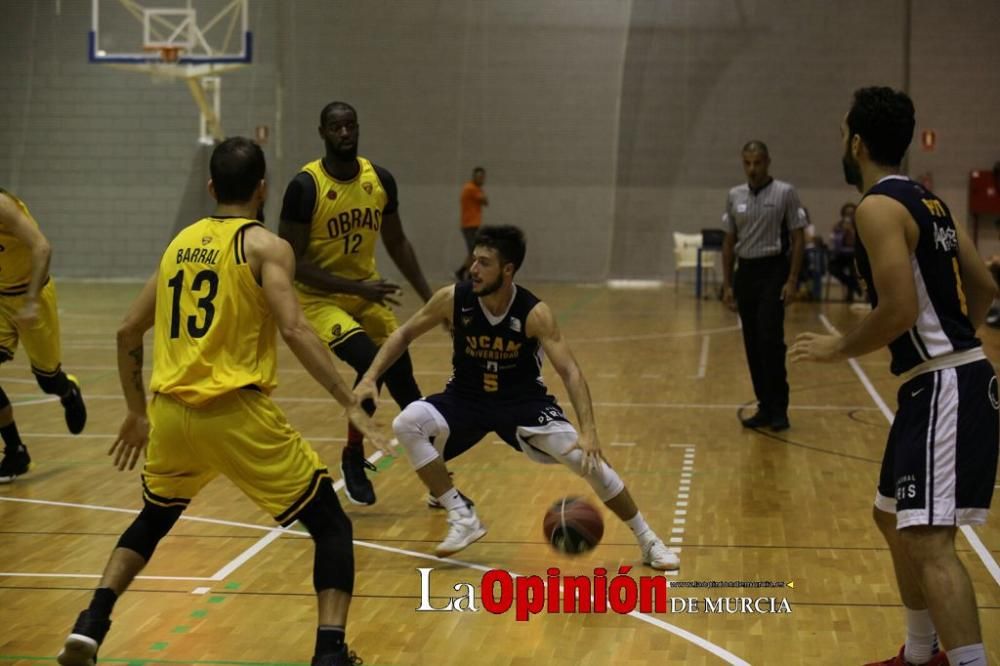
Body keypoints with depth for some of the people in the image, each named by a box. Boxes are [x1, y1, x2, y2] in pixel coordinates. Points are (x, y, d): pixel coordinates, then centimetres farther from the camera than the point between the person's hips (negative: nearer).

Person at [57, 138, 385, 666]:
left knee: (152, 521, 31)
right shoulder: (266, 245, -1)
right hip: (235, 412, -5)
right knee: (331, 525, 7)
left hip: (170, 411, 5)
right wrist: (350, 404, -16)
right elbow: (293, 329, -16)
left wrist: (137, 413, 28)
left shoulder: (180, 242, 16)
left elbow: (128, 332, 19)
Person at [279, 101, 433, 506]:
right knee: (370, 363, -24)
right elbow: (292, 262, -20)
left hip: (367, 292, 5)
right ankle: (353, 459, -3)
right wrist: (355, 287, -26)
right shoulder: (305, 186, -21)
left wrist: (429, 298, 6)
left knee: (401, 374, 6)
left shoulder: (381, 180, -4)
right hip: (321, 298, -5)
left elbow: (397, 243, 9)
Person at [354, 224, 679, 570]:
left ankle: (647, 540, 2)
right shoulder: (453, 299, -18)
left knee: (585, 457, -18)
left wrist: (589, 432, -39)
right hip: (466, 398, 2)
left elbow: (570, 372, -26)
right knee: (406, 424, -25)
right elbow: (404, 334, -3)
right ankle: (463, 518, -13)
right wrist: (369, 378, -14)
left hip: (523, 401, -2)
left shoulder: (534, 314, -23)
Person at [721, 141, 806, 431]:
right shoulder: (734, 196, 8)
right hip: (745, 272, 5)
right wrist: (727, 284, 9)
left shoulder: (785, 193, -5)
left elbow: (797, 239, -5)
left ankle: (779, 408, -5)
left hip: (773, 271, -5)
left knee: (770, 339, -13)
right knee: (752, 344, 6)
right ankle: (765, 407, 13)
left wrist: (792, 281, -11)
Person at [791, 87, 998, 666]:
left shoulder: (879, 207, -14)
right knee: (894, 519, 22)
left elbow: (900, 310, -22)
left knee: (928, 540, -17)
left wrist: (839, 348, -7)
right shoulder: (927, 201, 15)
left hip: (943, 390, -10)